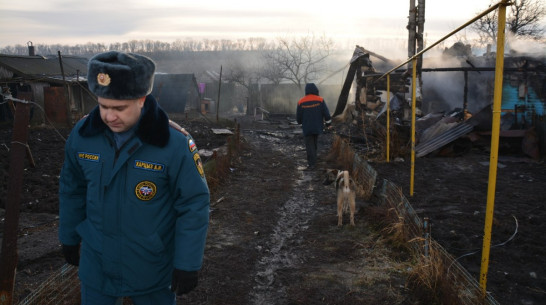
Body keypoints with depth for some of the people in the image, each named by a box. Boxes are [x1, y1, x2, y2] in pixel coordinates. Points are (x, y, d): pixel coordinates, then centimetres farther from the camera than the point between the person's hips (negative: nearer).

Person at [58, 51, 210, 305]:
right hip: (96, 264, 3)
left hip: (152, 268, -3)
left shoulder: (175, 143, -22)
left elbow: (194, 205, -16)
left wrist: (187, 264, -13)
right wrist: (69, 238, 13)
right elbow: (72, 190, 4)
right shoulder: (83, 134, -10)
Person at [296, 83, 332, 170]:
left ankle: (312, 163, -4)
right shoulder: (320, 100, -7)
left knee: (309, 145, 2)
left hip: (307, 128, -2)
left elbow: (298, 116, 0)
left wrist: (300, 122, 21)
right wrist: (328, 123, 5)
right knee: (314, 143, 20)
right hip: (317, 127, 2)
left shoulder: (301, 102, -8)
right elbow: (326, 113, -7)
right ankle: (312, 159, 31)